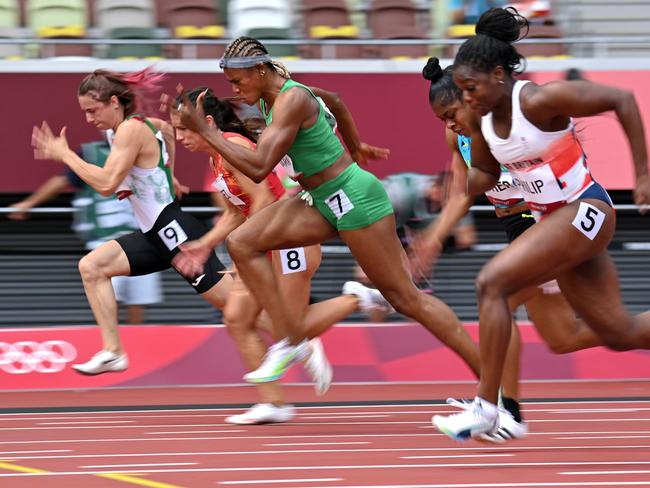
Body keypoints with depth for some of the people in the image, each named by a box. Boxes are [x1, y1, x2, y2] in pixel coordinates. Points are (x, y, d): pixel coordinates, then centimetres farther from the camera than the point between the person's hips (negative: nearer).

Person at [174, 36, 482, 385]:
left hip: (353, 198, -10)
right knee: (241, 243, -5)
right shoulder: (271, 97, 6)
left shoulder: (291, 100, -23)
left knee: (405, 297, -5)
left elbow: (258, 168, -30)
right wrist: (352, 146, 37)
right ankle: (290, 340, -6)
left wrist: (204, 131, -26)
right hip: (322, 199, 10)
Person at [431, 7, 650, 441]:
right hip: (554, 220, 8)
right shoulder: (483, 118, 1)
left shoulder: (541, 100, -21)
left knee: (492, 283, -19)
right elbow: (485, 174, 18)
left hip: (585, 210, -8)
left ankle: (485, 409, -14)